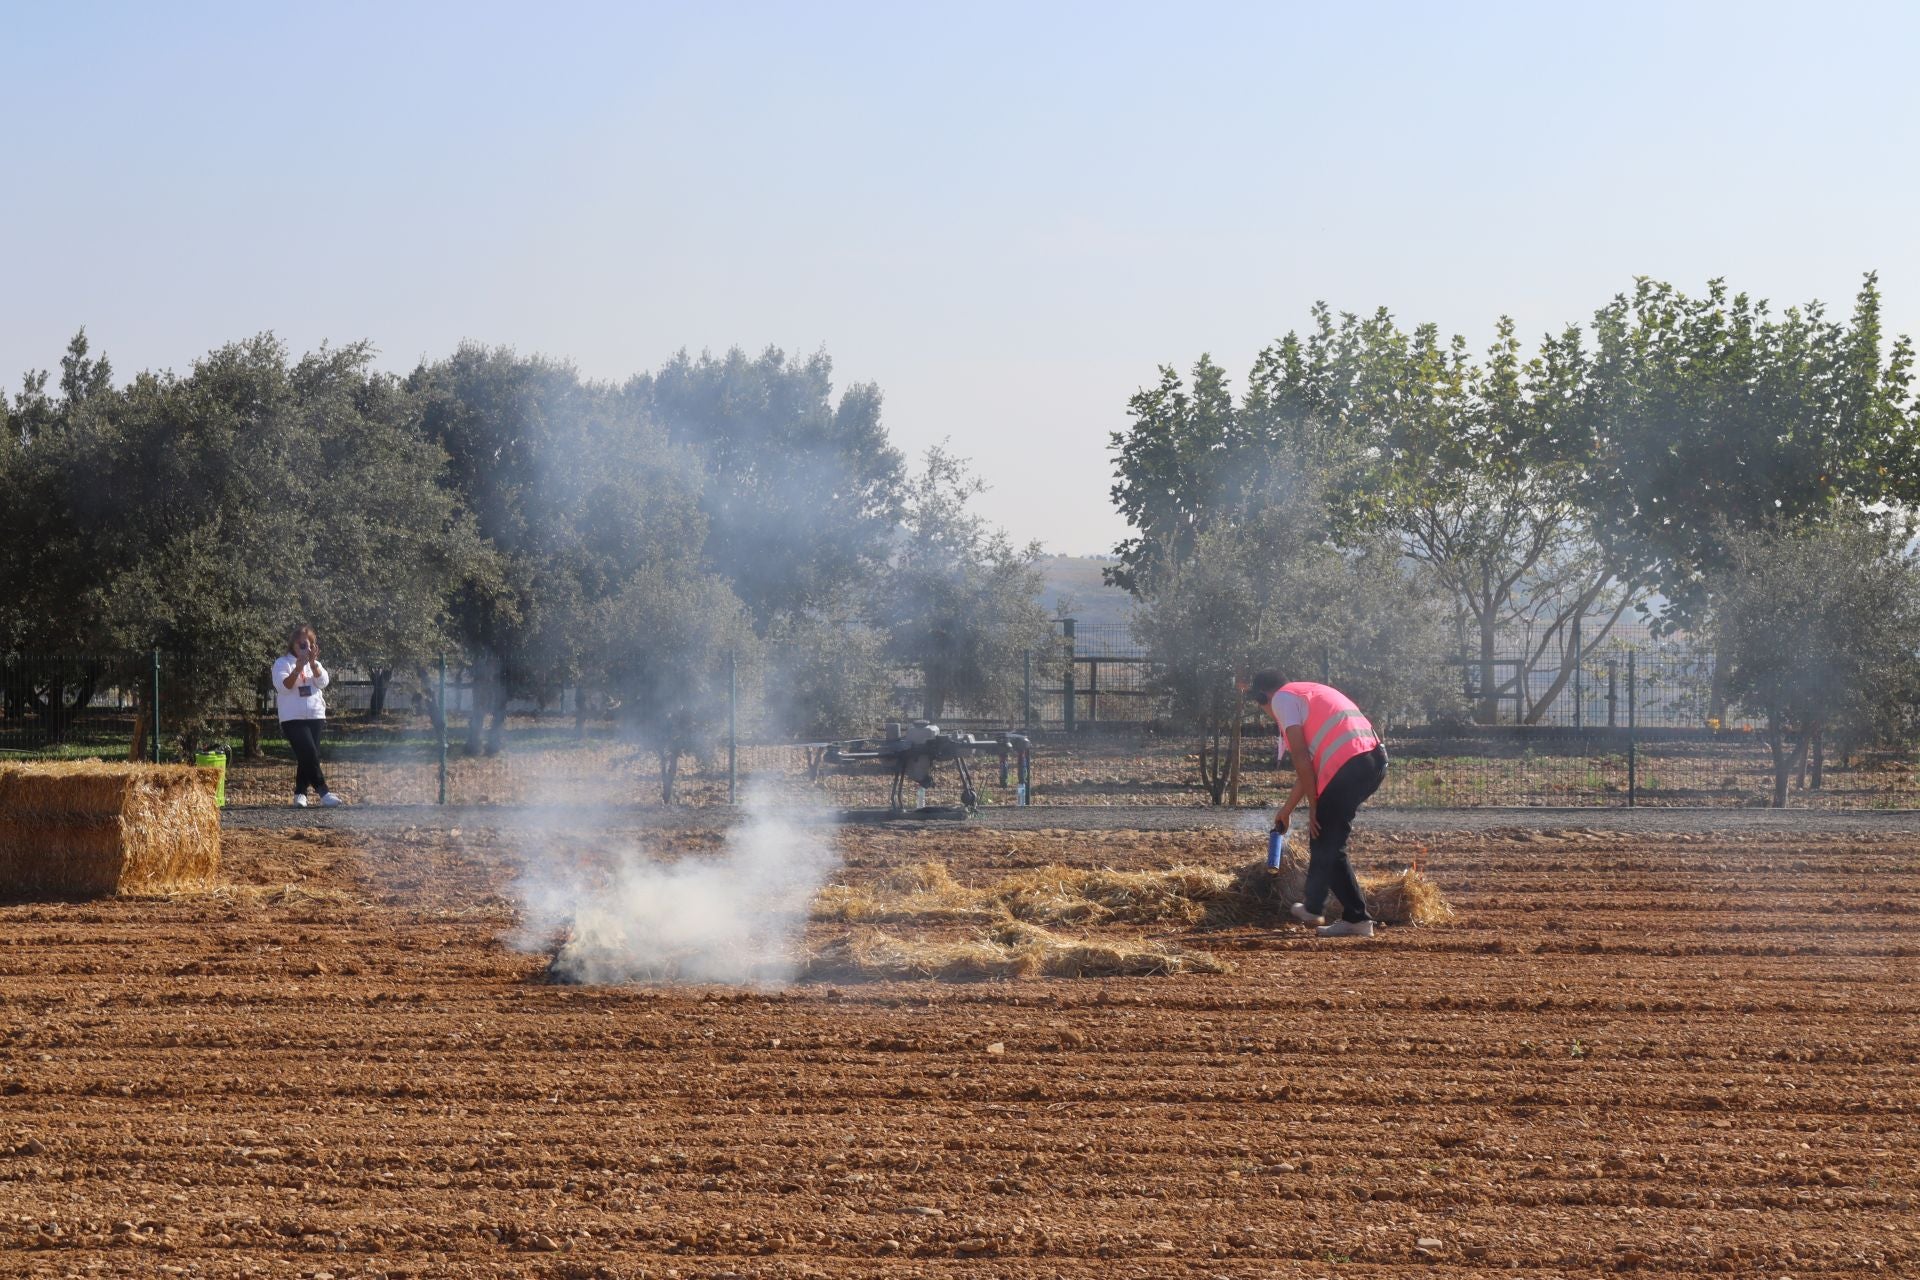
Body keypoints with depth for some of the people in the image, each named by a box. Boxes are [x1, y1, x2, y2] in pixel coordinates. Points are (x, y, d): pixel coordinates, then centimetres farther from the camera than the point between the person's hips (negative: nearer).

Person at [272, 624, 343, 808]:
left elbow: (323, 682, -3)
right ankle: (323, 792, -16)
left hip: (315, 717, 5)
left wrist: (313, 664, -17)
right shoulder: (282, 663, 0)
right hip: (293, 718, -5)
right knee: (309, 755, -16)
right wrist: (298, 668, -24)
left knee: (307, 758, 5)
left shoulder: (314, 664, 15)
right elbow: (283, 686, -14)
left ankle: (300, 794, 12)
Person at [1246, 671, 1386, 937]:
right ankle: (1312, 907, 26)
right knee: (1321, 838, 21)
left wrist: (1314, 805, -2)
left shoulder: (1282, 698, 5)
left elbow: (1301, 758, -6)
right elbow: (1309, 763, 36)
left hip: (1348, 765, -9)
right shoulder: (1309, 694, 31)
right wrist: (1287, 809, 45)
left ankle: (1357, 919, 8)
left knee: (1326, 846, 4)